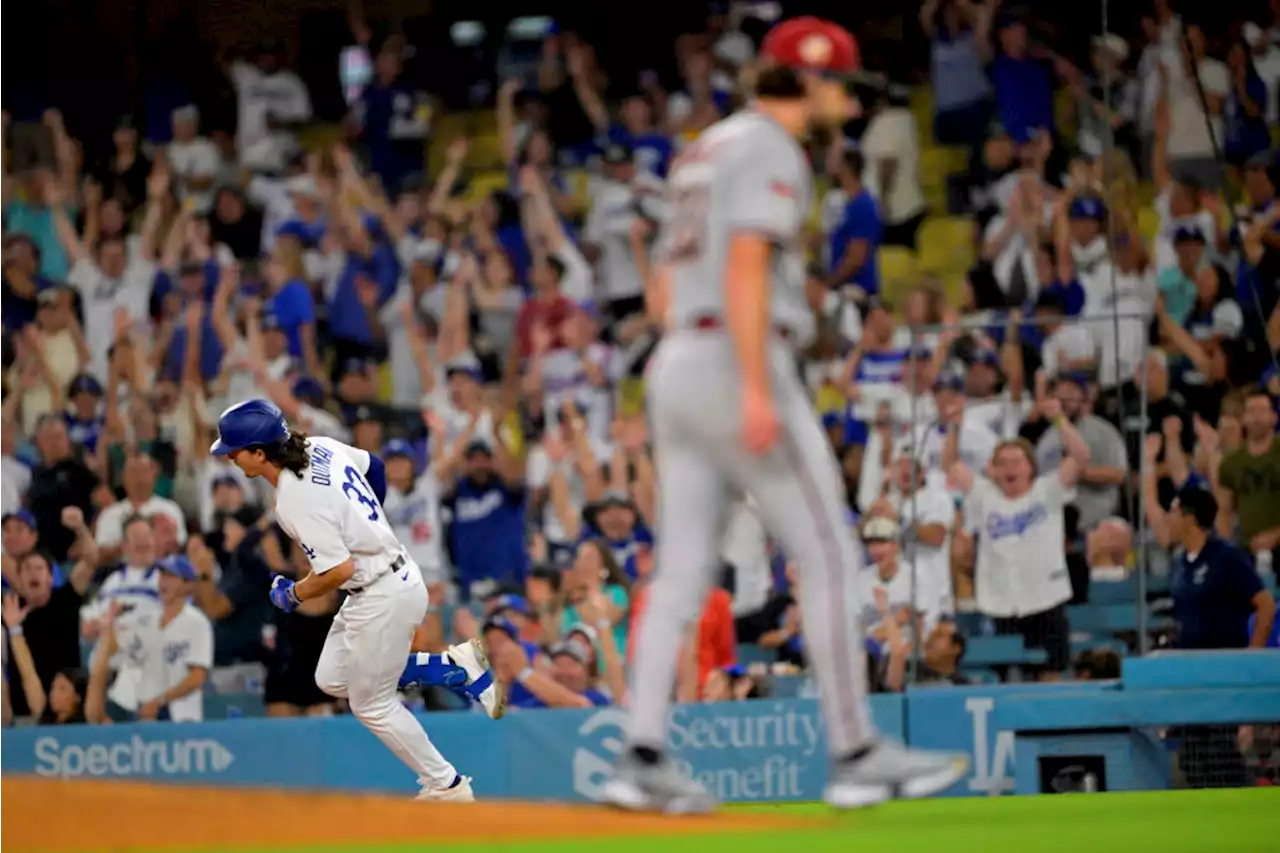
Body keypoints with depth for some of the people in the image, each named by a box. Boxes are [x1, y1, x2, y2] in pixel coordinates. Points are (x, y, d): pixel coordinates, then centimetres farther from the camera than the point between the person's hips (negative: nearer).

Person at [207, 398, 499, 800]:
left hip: (382, 600, -9)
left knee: (372, 705, 7)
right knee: (332, 679, 20)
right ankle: (456, 667, 18)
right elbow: (373, 465, 18)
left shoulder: (295, 501, -26)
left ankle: (447, 786, 17)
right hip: (401, 577, 9)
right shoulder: (321, 447, 0)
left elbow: (339, 571, -27)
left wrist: (292, 595, -8)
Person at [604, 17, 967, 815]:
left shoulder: (705, 152, 22)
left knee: (684, 570, 4)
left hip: (676, 365, 9)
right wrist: (757, 389, -26)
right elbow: (745, 266, -20)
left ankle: (644, 759, -3)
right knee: (830, 555, -3)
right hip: (739, 362, -9)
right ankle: (856, 755, -3)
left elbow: (666, 290, 24)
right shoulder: (771, 151, -8)